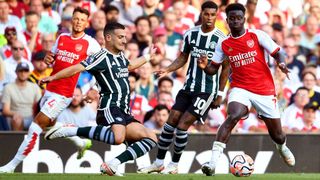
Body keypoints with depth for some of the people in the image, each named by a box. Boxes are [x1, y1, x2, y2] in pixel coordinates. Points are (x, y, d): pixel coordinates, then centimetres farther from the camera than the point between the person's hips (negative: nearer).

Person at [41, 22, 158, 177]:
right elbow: (77, 68, -15)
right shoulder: (102, 57, -7)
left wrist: (148, 56, 54)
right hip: (110, 107, -9)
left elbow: (129, 66, 44)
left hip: (124, 112, 9)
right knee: (118, 138, -38)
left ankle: (112, 165, -7)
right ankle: (70, 131, -27)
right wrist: (53, 77, -19)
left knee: (151, 138, 3)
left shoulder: (120, 56, 20)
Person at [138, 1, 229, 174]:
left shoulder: (221, 39, -9)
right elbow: (183, 58, 14)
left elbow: (226, 68, -1)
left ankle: (174, 165, 5)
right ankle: (158, 163, 13)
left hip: (207, 90, -5)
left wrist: (220, 94, -2)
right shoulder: (190, 34, 4)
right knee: (171, 122, 2)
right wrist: (167, 70, -3)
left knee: (182, 126, -11)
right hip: (188, 87, 5)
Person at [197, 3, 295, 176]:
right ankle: (213, 161, -38)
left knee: (277, 135, 11)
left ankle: (282, 147, 51)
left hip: (265, 90, 0)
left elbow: (278, 53, -3)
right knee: (232, 116, -32)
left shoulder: (257, 35, -3)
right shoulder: (223, 45, 4)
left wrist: (281, 63, -25)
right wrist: (205, 66, -13)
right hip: (240, 89, 0)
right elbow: (213, 69, 10)